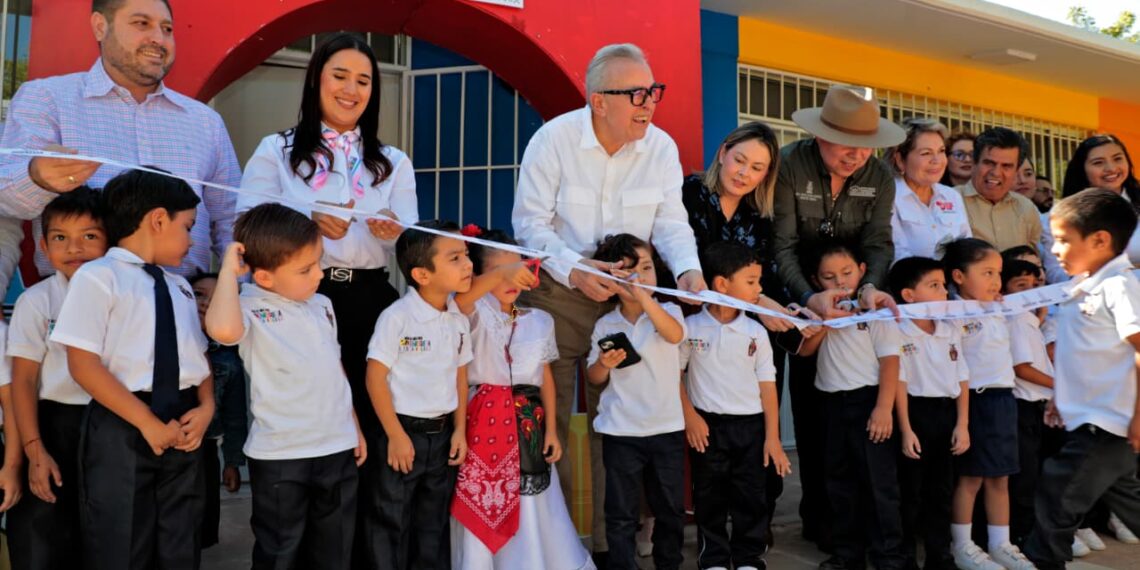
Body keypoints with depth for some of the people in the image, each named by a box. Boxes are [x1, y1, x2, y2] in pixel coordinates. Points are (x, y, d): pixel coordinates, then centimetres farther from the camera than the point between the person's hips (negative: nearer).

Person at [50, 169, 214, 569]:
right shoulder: (97, 277, -7)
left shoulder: (180, 287, 15)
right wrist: (148, 423, -16)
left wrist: (206, 406, -5)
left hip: (181, 424, 6)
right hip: (122, 428, -6)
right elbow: (83, 366, -13)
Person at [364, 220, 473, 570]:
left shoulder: (459, 319, 2)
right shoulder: (396, 317, -17)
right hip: (402, 431, -6)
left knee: (434, 526, 18)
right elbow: (375, 378, -15)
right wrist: (396, 435, -15)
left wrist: (460, 430, 6)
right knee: (390, 526, 6)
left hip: (443, 434, 6)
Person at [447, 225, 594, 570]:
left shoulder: (540, 320, 7)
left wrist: (551, 429, 5)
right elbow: (458, 299, -30)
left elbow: (546, 377, 10)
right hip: (484, 422, -3)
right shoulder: (478, 313, -5)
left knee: (532, 515, 9)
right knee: (481, 510, 3)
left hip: (529, 423, 3)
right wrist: (500, 274, -46)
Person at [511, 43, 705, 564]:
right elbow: (530, 222, -12)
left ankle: (610, 540, 24)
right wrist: (574, 269, -27)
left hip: (625, 298, 3)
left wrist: (688, 269, -23)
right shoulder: (554, 139, -12)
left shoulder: (662, 148, -3)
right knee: (549, 419, 4)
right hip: (554, 293, -2)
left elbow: (671, 224, -3)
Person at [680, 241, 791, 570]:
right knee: (709, 497, 10)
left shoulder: (756, 333, 0)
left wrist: (773, 437, -2)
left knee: (752, 498, 9)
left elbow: (767, 386, 1)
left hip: (750, 424, 2)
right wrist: (690, 416, -7)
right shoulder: (691, 328, -6)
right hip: (706, 425, -1)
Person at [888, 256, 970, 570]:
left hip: (946, 413, 6)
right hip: (916, 412, -6)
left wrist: (962, 424, 3)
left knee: (941, 491, 14)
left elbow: (962, 379, 9)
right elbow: (899, 383, -13)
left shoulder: (951, 331, 8)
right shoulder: (897, 333, -11)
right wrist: (905, 429, -15)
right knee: (909, 492, 3)